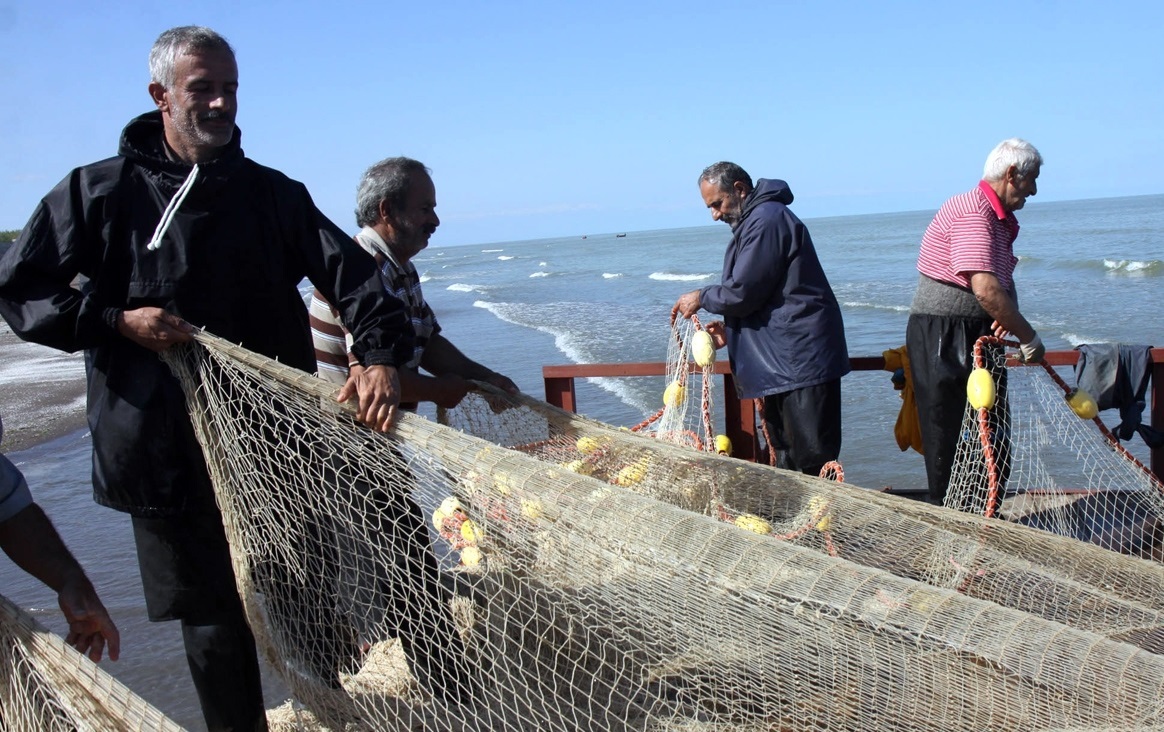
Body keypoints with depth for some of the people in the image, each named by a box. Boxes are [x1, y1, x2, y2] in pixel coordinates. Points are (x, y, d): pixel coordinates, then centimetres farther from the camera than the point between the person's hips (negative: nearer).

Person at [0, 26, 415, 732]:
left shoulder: (274, 193, 6)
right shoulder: (100, 191, 1)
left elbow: (351, 271, -6)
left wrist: (380, 354, -23)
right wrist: (115, 319, -12)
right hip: (166, 452, -2)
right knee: (212, 619, 9)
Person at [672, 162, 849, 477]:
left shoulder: (766, 220, -15)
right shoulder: (755, 221, 19)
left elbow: (744, 291, -19)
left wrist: (702, 298, -2)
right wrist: (730, 330, 11)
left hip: (801, 358, -11)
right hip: (782, 359, 11)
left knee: (814, 459, -7)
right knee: (784, 454, 15)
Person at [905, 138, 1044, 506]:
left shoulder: (997, 217, 15)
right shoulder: (971, 212, -18)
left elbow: (1002, 283, 18)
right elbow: (986, 289, -30)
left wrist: (1006, 319, -4)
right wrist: (1029, 338, -20)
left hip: (975, 337, 10)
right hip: (941, 341, -10)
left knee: (992, 436, 13)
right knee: (950, 437, -3)